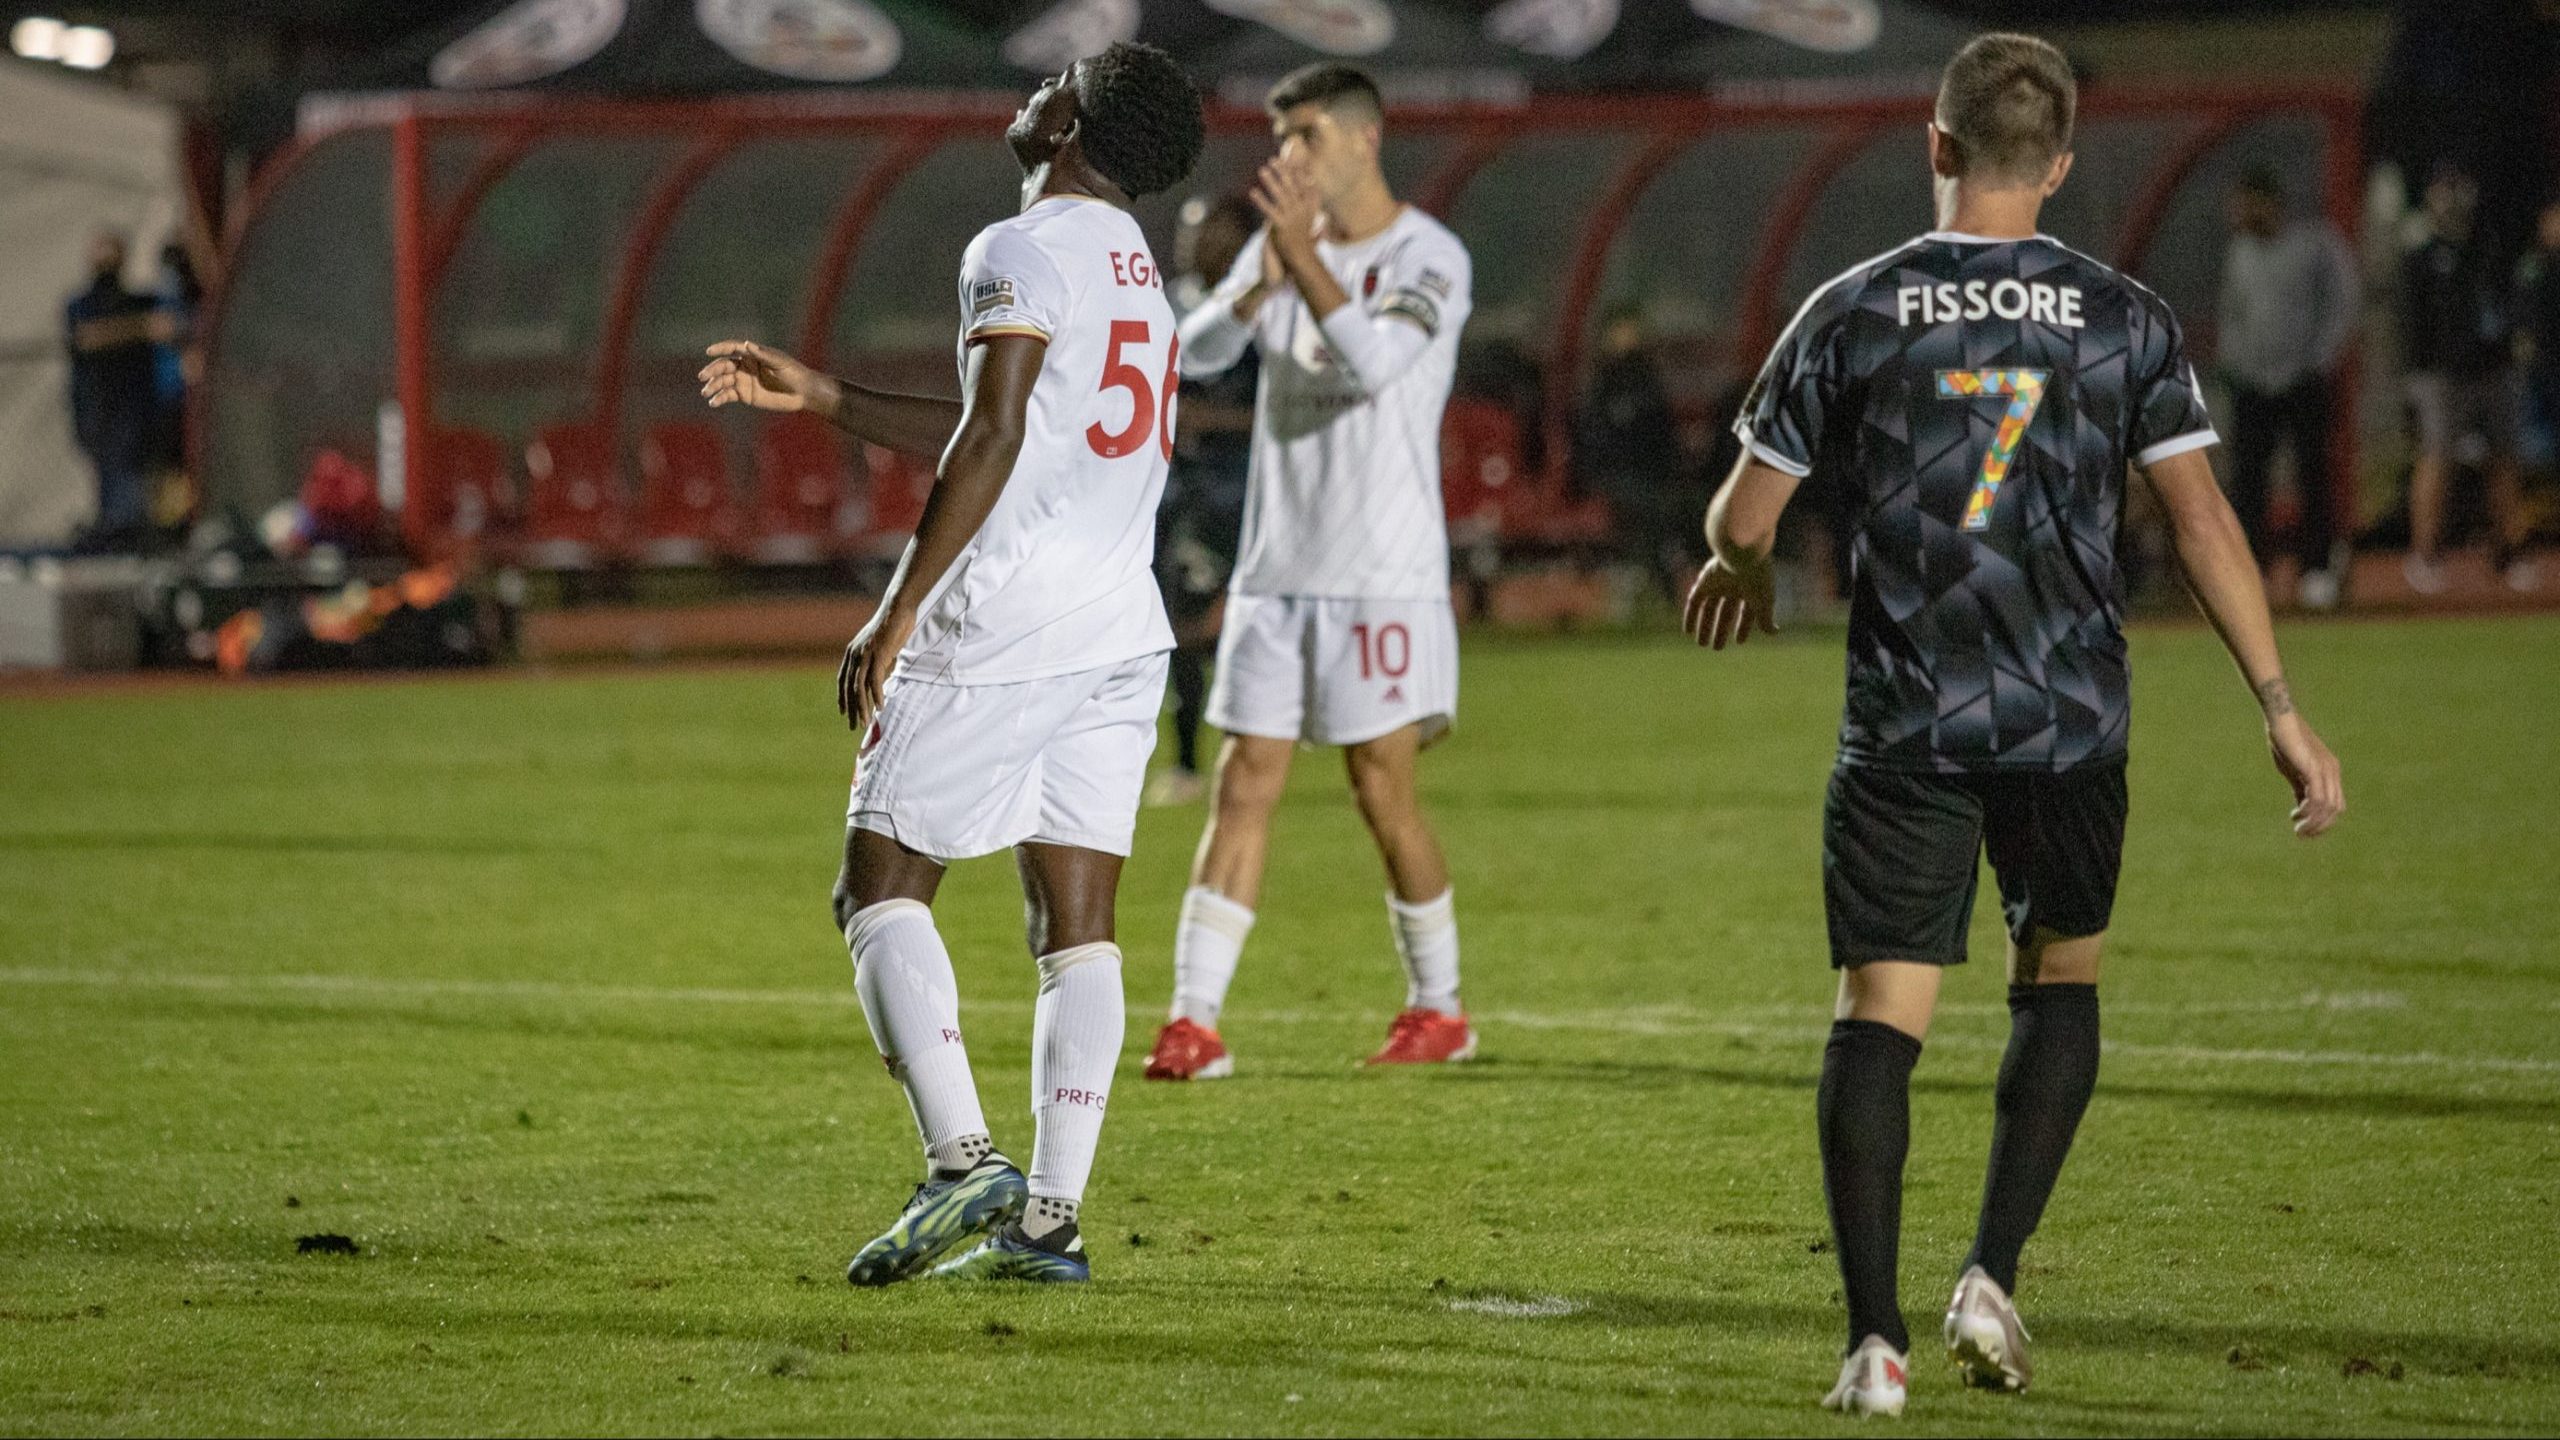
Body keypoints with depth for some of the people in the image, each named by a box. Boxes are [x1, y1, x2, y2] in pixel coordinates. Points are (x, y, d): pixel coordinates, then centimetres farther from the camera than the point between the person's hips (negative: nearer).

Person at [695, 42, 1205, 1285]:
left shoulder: (1024, 254, -8)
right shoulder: (1139, 279, 21)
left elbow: (989, 446, -18)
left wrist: (895, 616, -17)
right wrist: (818, 397, 33)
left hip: (1003, 625, -8)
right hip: (1122, 635, 8)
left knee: (881, 891, -2)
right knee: (1077, 925, 5)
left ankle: (962, 1161, -17)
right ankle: (1050, 1216, 2)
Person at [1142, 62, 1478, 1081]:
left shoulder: (1428, 258, -6)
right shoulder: (1282, 240, 10)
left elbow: (1373, 364, -23)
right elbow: (1196, 353, -2)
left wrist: (1304, 257, -30)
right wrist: (1260, 286, -20)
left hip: (1382, 576, -5)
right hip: (1275, 568, 5)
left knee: (1384, 791, -2)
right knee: (1243, 786, -1)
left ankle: (1438, 1007, 15)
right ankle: (1192, 1018, -5)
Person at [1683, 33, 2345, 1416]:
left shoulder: (1852, 312, -1)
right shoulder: (2123, 318, -1)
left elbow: (1743, 513, 3)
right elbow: (2201, 519, -5)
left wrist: (1737, 570, 27)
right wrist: (2280, 709, -2)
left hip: (1905, 722, -1)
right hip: (2070, 719, 1)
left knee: (1878, 1010, 0)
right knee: (2059, 978, 20)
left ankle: (1874, 1334, -9)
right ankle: (1993, 1275, 8)